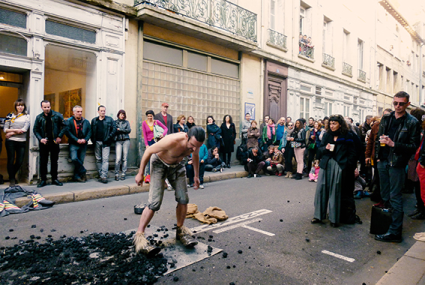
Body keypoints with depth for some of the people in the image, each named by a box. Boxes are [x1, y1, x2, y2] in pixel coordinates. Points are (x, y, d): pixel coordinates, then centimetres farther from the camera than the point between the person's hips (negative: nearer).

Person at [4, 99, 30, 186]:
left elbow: (24, 130, -6)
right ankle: (11, 179, 15)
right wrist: (16, 130, -13)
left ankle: (13, 175, 30)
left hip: (22, 142, 1)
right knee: (11, 160, 1)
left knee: (20, 162, 3)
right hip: (10, 141, -1)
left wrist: (11, 133, -8)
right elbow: (5, 129, 1)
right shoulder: (10, 115, 6)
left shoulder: (27, 117, 6)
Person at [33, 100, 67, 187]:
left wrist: (59, 137, -8)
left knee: (54, 161, 8)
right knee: (43, 161, 4)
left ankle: (54, 179, 19)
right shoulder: (39, 117, 2)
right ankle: (43, 180, 13)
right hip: (44, 143, 1)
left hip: (54, 142, -1)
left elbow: (64, 126, -1)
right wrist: (40, 139, -10)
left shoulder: (57, 115, -2)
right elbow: (35, 130, 5)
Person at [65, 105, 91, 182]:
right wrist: (77, 140, -16)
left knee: (81, 161, 3)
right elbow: (68, 132, -8)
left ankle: (77, 176, 14)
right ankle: (83, 171, 0)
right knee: (74, 158, -20)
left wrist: (85, 139, -11)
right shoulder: (69, 121, 1)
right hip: (73, 144, -2)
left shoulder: (86, 122, 11)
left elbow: (89, 132, 7)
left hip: (83, 144, 3)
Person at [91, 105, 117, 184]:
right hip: (97, 142, 3)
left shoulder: (110, 119, 4)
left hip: (106, 143, -3)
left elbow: (114, 129, -2)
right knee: (98, 160, 7)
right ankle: (100, 175, 15)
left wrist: (109, 138, -9)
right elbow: (92, 131, 11)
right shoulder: (94, 120, 12)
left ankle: (104, 176, -10)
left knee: (105, 160, -8)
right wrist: (93, 140, -1)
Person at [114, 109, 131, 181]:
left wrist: (120, 129, -6)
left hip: (126, 141, 1)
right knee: (118, 159, -11)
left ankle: (123, 174, 7)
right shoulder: (115, 122, 11)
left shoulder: (126, 122, 14)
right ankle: (116, 174, -2)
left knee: (124, 158, 1)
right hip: (118, 141, -1)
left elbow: (129, 130, 0)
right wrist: (124, 130, -7)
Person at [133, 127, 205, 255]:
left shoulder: (196, 144, -21)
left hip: (177, 165, 5)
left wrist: (196, 175, 10)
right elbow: (148, 151, -23)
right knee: (155, 202, -15)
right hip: (159, 164, -5)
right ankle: (139, 235, -3)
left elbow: (195, 156, 5)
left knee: (183, 199, -2)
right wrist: (140, 173, -15)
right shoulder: (171, 141, -39)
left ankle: (180, 230, 18)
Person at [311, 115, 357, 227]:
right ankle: (319, 216, 13)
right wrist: (325, 148, -10)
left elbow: (352, 154, 1)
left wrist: (346, 164, -8)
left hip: (338, 167, -3)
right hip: (325, 165, 3)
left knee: (335, 192, 1)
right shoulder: (327, 135, 10)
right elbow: (319, 150, 10)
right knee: (321, 189, 2)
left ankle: (334, 219, 12)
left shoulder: (346, 137, 1)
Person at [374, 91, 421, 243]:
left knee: (395, 197, -2)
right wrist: (378, 155, 11)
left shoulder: (412, 122, -7)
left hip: (397, 164, -6)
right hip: (383, 162, 6)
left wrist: (393, 144, -22)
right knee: (384, 195, 15)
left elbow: (414, 146, -11)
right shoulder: (386, 118, 9)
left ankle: (395, 232, 6)